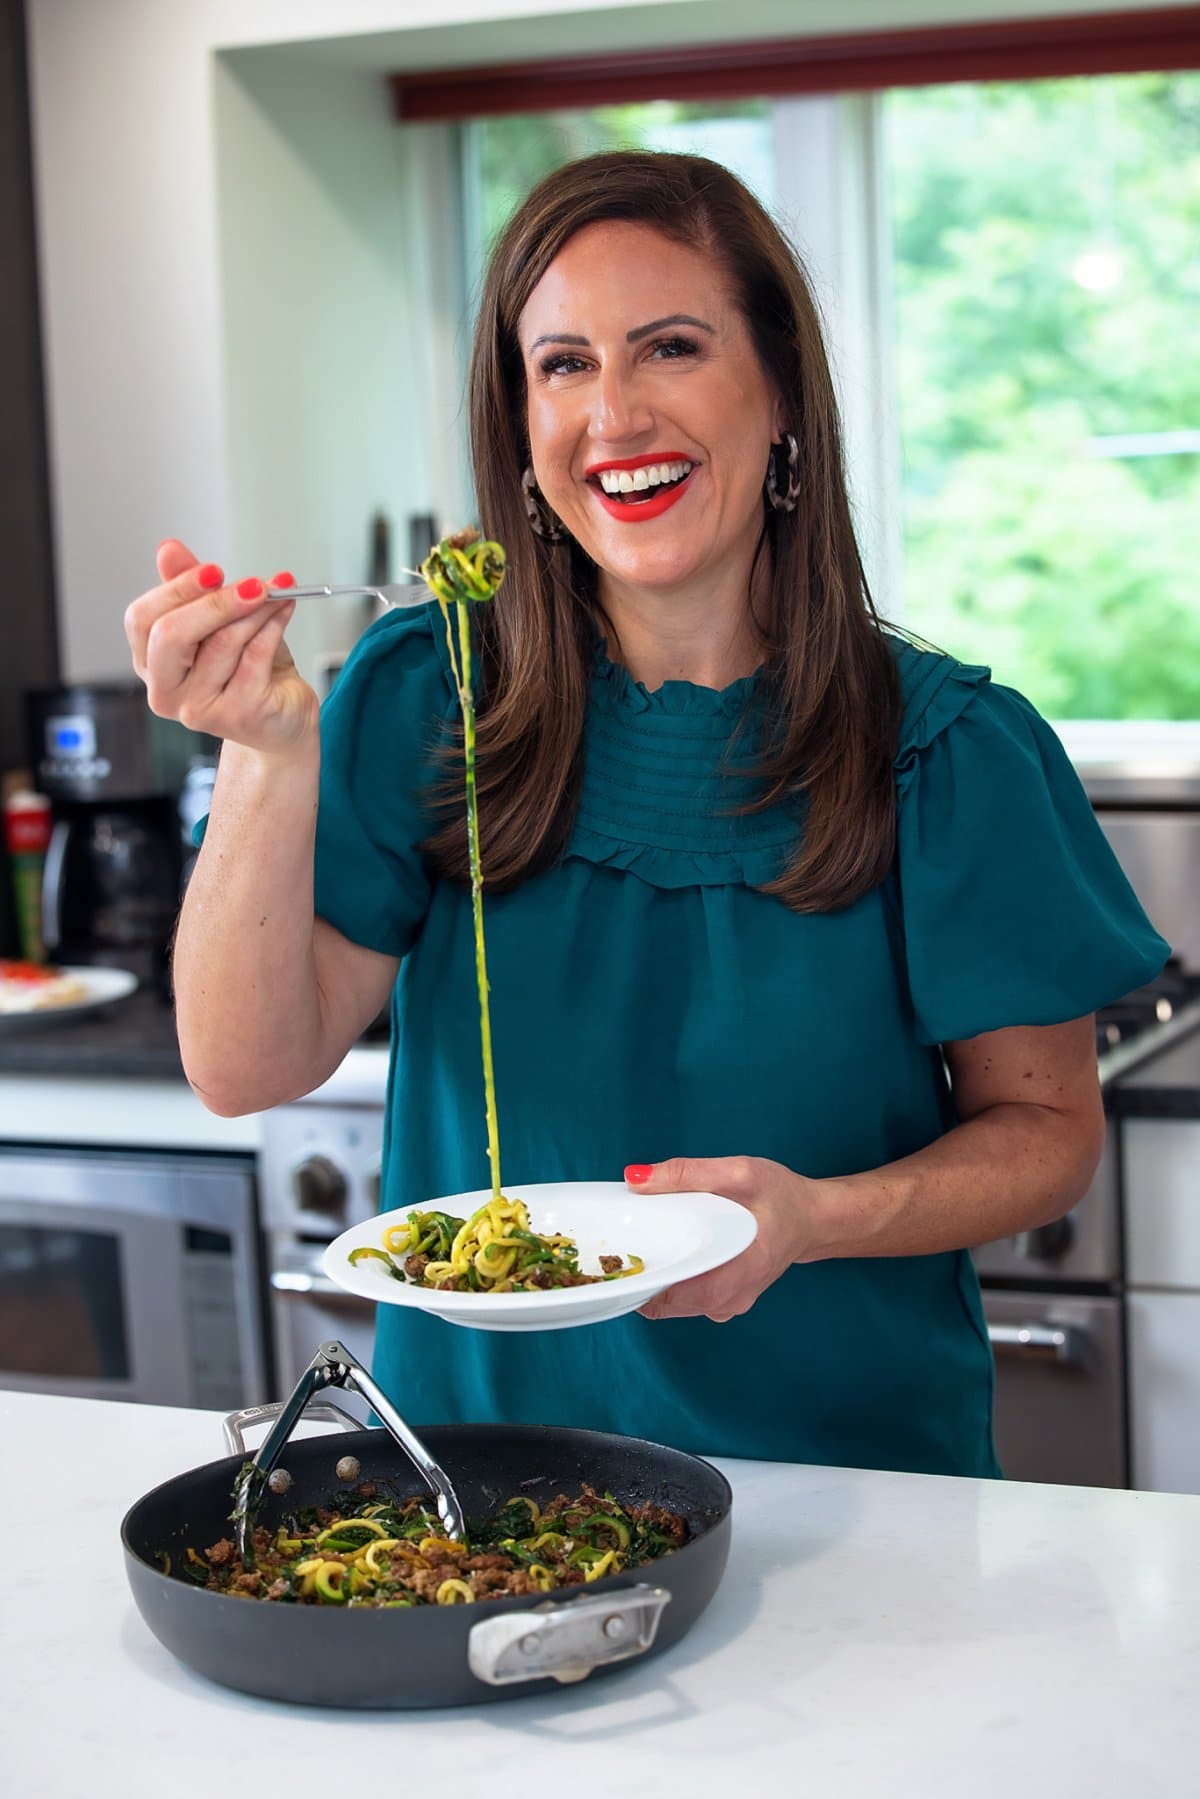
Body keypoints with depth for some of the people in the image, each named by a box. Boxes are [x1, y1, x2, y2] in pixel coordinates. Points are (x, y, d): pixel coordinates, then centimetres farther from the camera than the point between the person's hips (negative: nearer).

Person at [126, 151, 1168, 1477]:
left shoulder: (949, 748, -5)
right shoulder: (419, 695, -1)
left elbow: (1047, 1121, 3)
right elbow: (246, 1068, -7)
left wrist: (817, 1217, -16)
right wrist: (271, 754, -22)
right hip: (479, 1429, 1)